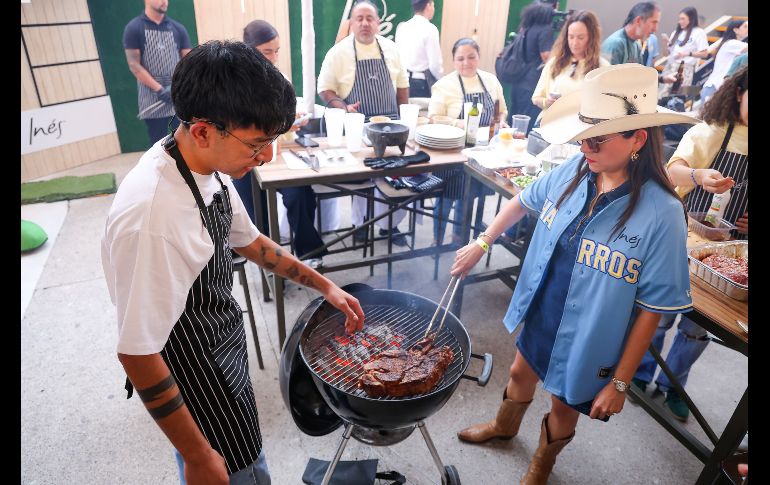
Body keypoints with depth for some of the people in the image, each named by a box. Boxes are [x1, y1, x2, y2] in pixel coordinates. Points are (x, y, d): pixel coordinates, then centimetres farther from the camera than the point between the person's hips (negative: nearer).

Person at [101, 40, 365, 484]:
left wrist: (324, 285, 9)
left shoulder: (209, 166, -10)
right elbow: (137, 353, -27)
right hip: (195, 377, -7)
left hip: (224, 350, 7)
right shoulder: (151, 215, -35)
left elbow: (248, 241, 7)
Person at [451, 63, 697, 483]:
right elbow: (523, 201, 7)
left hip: (588, 340, -4)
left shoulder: (661, 212, -27)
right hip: (539, 314, 5)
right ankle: (504, 427, 63)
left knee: (564, 405, 21)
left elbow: (652, 309, -19)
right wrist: (481, 244, 4)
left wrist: (620, 382, -13)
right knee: (521, 373, 27)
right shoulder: (573, 171, -13)